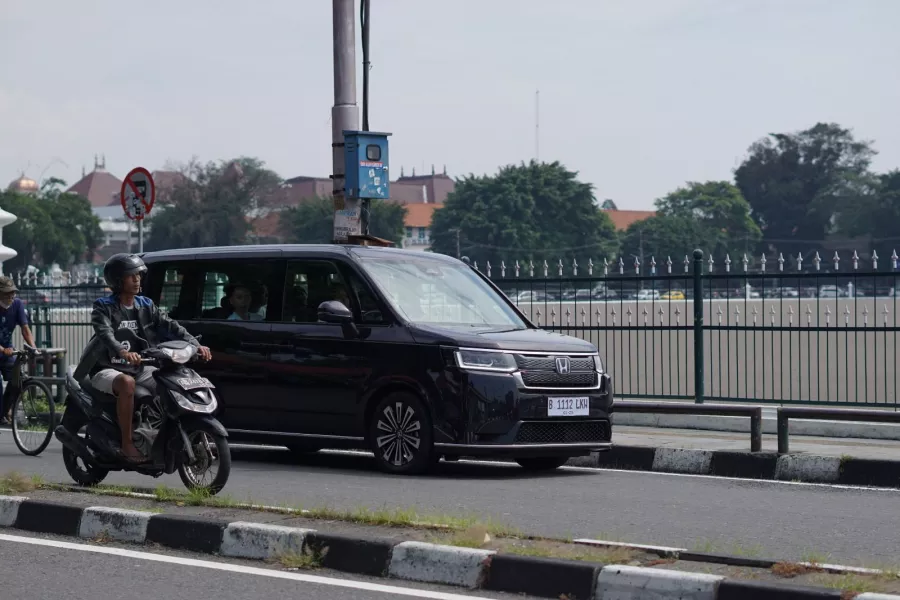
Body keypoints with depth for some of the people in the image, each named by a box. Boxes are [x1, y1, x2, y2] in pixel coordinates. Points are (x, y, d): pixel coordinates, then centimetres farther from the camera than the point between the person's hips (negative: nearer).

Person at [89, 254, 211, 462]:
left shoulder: (146, 306, 10)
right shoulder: (103, 307, -7)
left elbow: (169, 326, -1)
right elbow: (104, 333, -26)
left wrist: (195, 344, -18)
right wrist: (122, 351, -47)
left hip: (139, 369, 6)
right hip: (108, 369, -6)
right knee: (127, 383, -38)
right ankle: (127, 443, -32)